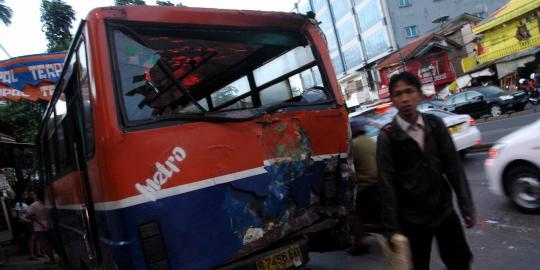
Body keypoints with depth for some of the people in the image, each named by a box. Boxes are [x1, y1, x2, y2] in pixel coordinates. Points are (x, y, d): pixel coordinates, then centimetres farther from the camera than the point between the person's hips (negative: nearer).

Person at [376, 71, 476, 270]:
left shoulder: (435, 125, 0)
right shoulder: (387, 136, -11)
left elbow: (454, 167, 3)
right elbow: (387, 185, -13)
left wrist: (466, 207, 3)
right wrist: (393, 229, -13)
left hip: (444, 211, 3)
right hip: (412, 218, -3)